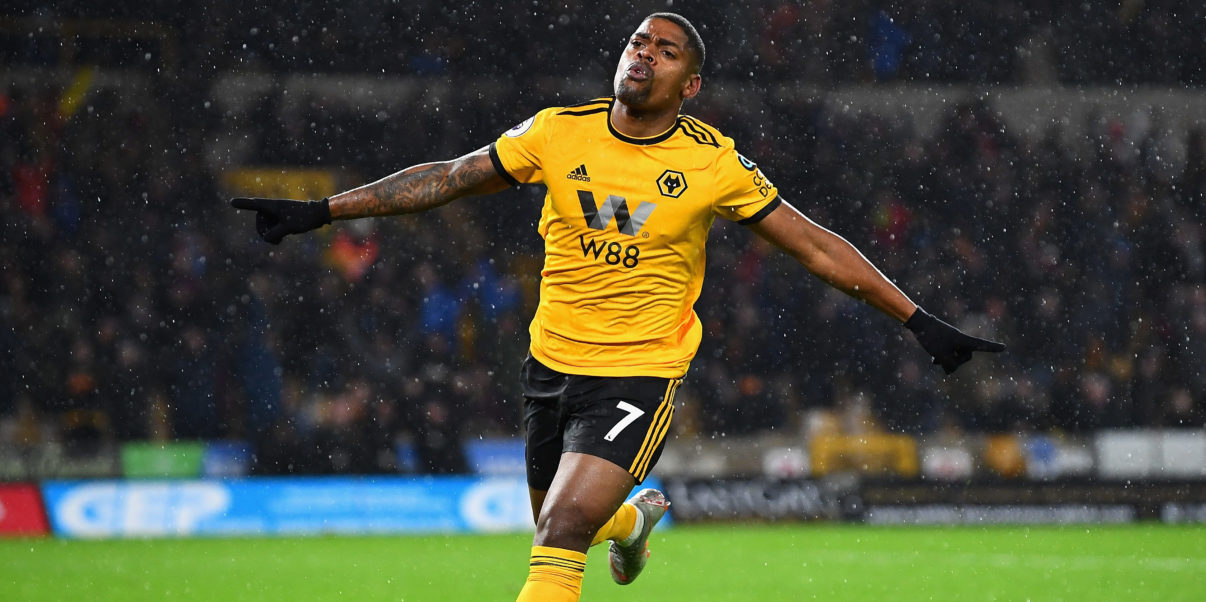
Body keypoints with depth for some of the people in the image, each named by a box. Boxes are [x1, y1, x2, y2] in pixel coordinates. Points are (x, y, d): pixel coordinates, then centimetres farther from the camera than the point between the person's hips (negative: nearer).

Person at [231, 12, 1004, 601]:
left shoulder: (715, 164, -8)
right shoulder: (558, 133, -2)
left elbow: (817, 246, -3)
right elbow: (447, 179, 6)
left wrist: (919, 321, -5)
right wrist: (322, 211, 4)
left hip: (642, 372, -4)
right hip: (553, 361, 4)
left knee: (563, 533, -20)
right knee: (555, 525, 18)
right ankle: (637, 517, 54)